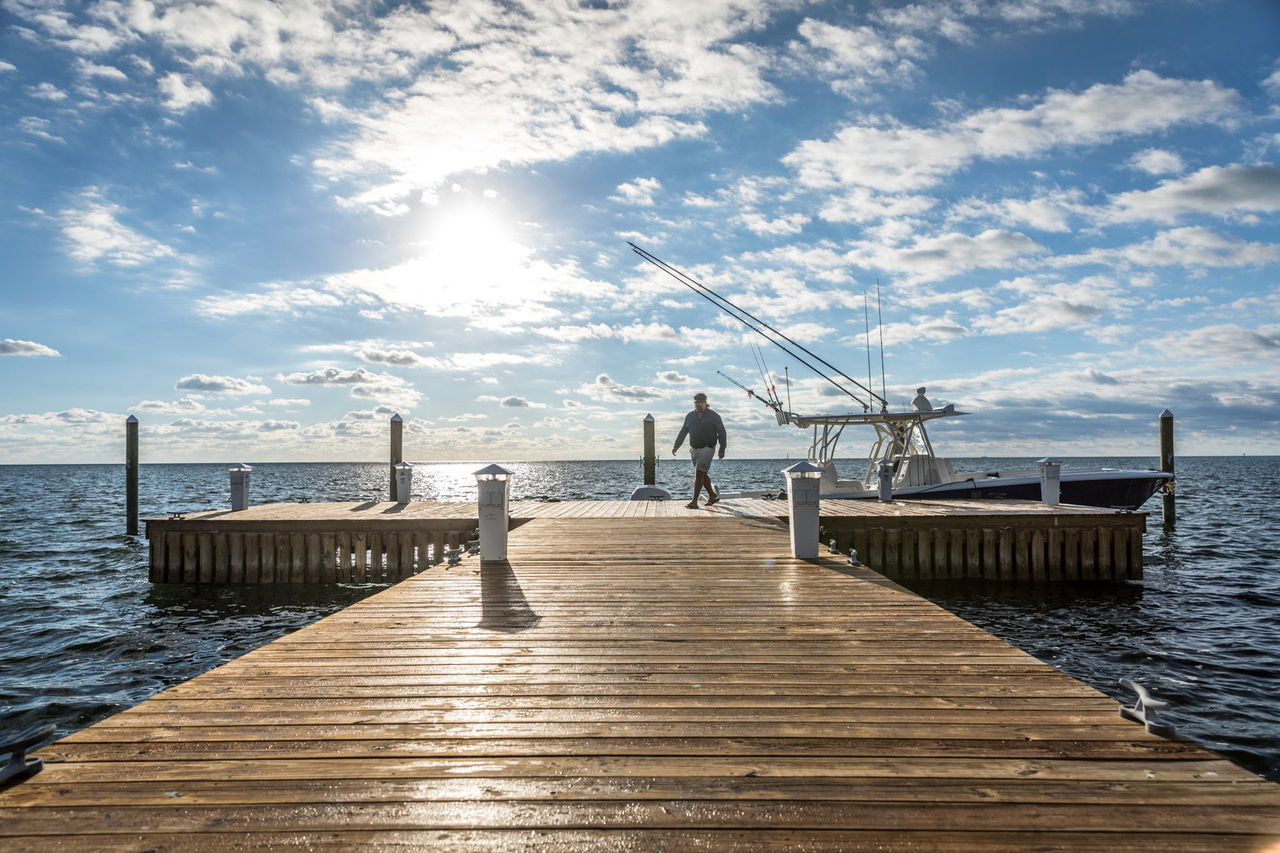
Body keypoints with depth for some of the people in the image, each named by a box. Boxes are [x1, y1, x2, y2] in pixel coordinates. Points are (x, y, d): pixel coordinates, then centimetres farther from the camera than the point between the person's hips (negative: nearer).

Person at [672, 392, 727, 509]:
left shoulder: (713, 416, -5)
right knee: (703, 474, 14)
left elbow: (722, 433, -4)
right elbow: (683, 432, 15)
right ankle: (713, 495, 32)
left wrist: (722, 449, -9)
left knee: (699, 473, -14)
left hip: (707, 449, -6)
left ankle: (694, 501, -15)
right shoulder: (690, 416, 9)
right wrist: (676, 446, 9)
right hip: (694, 449, 6)